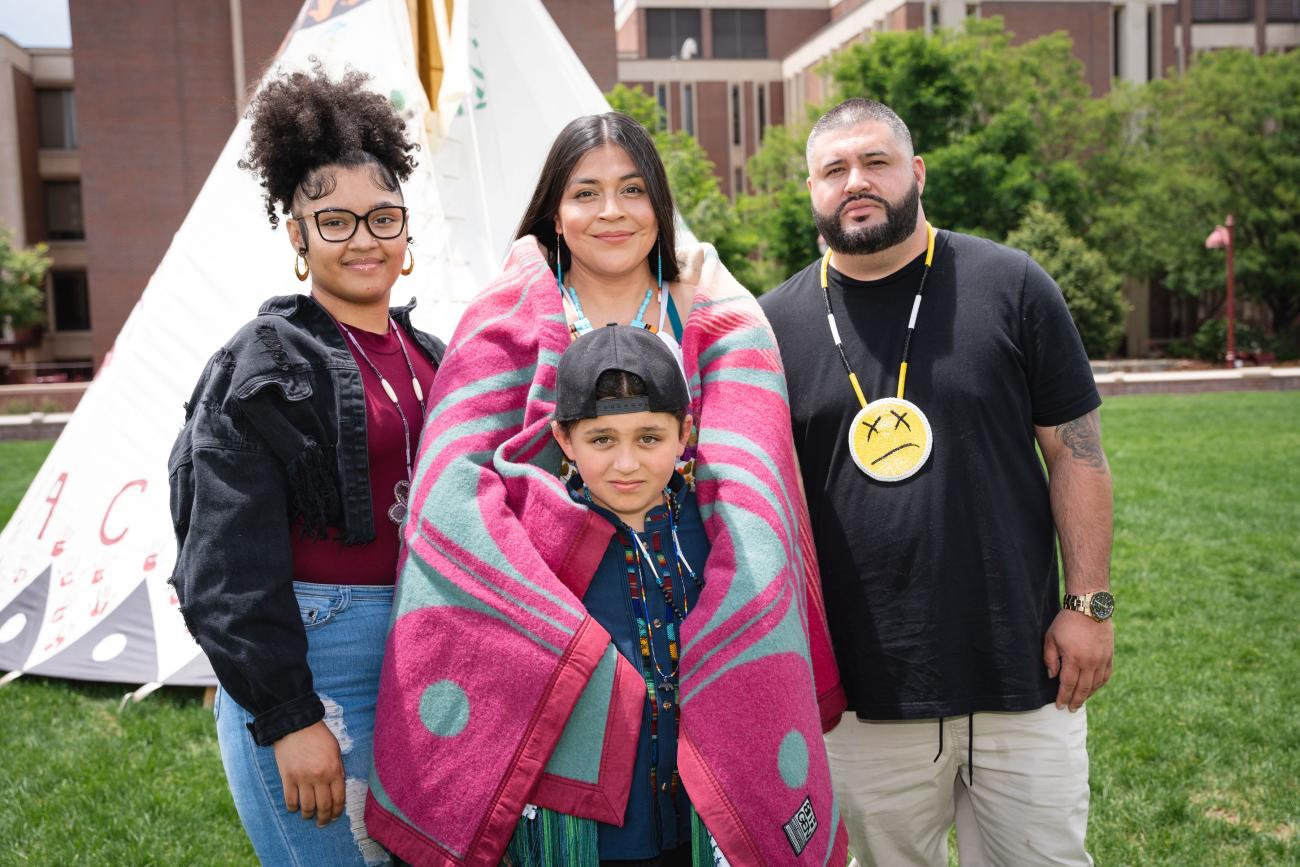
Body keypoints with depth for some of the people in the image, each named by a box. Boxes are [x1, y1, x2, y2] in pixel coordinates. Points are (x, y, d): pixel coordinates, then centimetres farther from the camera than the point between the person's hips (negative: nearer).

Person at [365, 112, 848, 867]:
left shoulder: (722, 322, 8)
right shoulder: (508, 321, 5)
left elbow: (751, 496, -2)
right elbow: (455, 489, -5)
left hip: (703, 656, 1)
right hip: (548, 656, -1)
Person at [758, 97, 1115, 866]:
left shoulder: (1011, 285, -2)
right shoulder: (776, 321, 2)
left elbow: (1076, 451, 0)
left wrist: (1089, 602, -4)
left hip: (1022, 675, 0)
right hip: (862, 690, 1)